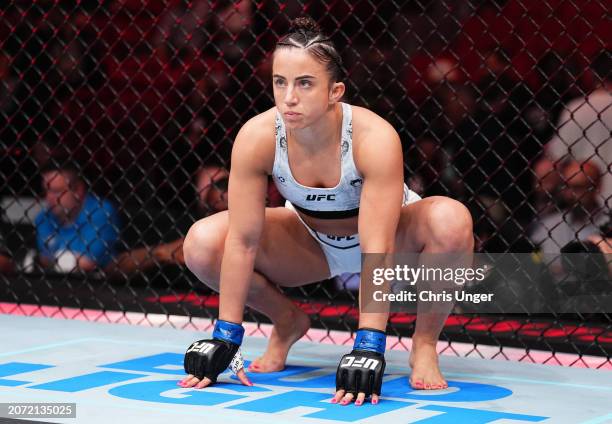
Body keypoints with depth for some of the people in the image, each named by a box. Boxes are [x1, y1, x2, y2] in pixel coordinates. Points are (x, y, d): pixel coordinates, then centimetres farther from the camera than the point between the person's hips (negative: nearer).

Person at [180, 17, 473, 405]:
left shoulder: (375, 138, -35)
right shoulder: (257, 138, -27)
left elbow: (377, 250, -37)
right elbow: (243, 241, -22)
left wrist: (368, 346, -41)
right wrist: (225, 337, -21)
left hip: (391, 238, -3)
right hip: (313, 241, 3)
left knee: (451, 221, -36)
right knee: (202, 244, -20)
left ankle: (425, 344, -10)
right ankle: (287, 322, 9)